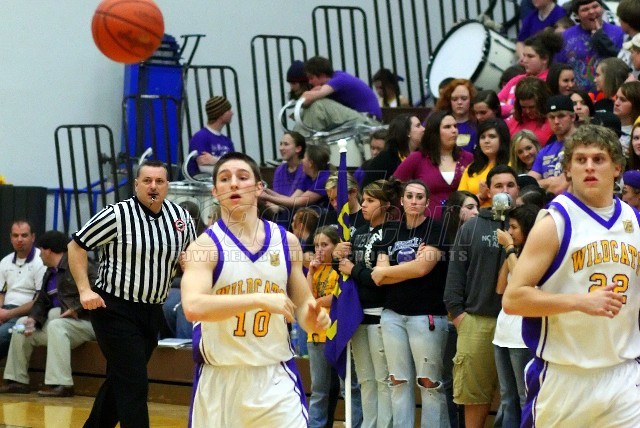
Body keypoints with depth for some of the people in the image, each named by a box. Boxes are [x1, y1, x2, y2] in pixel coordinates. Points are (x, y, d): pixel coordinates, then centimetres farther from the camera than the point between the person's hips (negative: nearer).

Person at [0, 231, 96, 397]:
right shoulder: (49, 273, 20)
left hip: (83, 321, -9)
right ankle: (18, 380, 4)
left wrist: (75, 309, -23)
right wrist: (33, 319, -3)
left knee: (56, 326, -36)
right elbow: (41, 302, 17)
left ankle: (62, 384, -41)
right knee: (22, 323, 5)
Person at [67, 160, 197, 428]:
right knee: (133, 386, -12)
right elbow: (77, 246, -6)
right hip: (115, 311, -6)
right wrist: (84, 290, -15)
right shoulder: (117, 215, -13)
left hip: (152, 312, 6)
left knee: (119, 381, 18)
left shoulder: (181, 217, 3)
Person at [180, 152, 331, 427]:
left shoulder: (286, 241, 4)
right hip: (220, 378, -2)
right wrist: (259, 300, -31)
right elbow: (193, 307, -25)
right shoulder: (205, 245, -8)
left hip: (275, 375, 2)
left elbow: (301, 303, 14)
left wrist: (312, 318, -10)